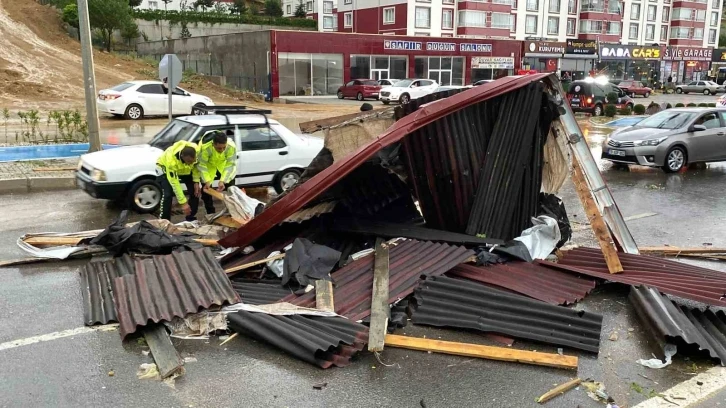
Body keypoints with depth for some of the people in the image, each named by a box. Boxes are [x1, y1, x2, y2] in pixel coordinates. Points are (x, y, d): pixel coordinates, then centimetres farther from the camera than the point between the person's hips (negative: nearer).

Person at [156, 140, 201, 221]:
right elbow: (174, 183, -38)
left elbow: (196, 165, -10)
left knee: (195, 192, -4)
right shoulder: (171, 159, -44)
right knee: (168, 194, -20)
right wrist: (183, 203, -36)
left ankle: (191, 218, 12)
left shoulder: (196, 151, -34)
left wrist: (196, 182, -18)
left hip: (186, 169, 4)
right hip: (165, 167, -4)